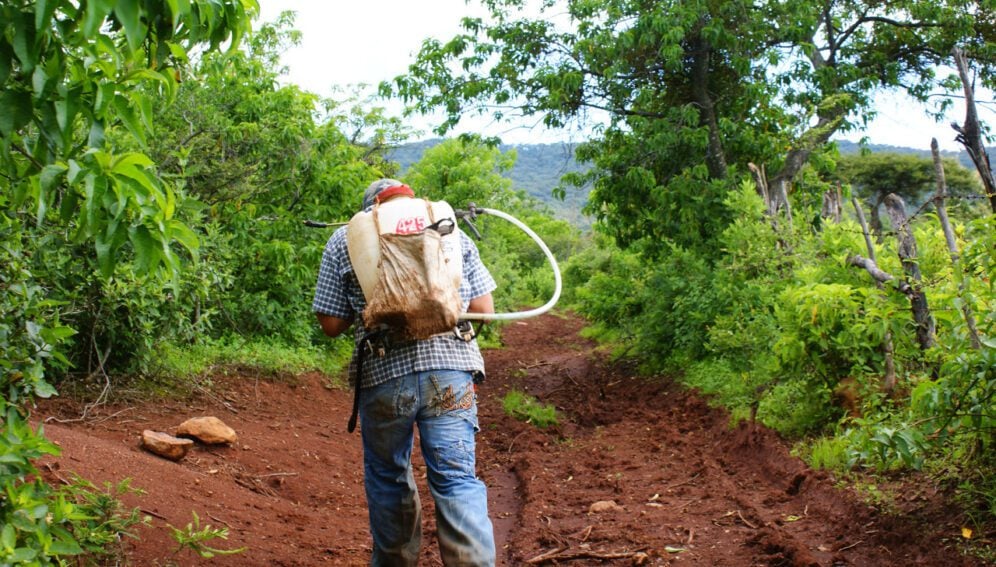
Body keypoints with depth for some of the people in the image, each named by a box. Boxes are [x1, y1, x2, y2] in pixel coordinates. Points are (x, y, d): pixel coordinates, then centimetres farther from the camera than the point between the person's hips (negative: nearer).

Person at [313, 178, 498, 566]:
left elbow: (331, 324, 6)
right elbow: (483, 309, 11)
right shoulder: (451, 230, 15)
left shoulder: (343, 240, 11)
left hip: (383, 374, 0)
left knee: (388, 477, 18)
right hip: (450, 369, 1)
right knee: (458, 479, 1)